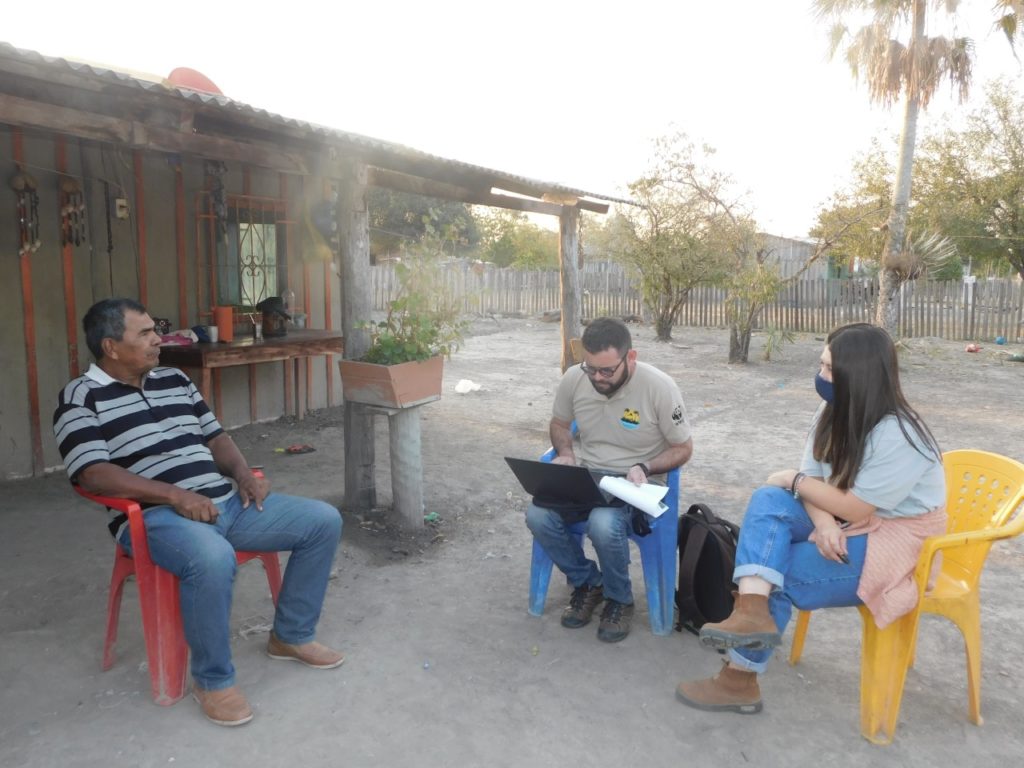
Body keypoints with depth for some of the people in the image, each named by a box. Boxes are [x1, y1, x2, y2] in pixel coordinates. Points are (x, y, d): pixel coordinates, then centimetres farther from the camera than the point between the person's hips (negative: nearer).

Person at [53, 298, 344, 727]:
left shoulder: (175, 380, 16)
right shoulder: (81, 398, -4)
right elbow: (93, 474, -15)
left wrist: (243, 474, 0)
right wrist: (175, 495, -23)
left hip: (226, 503, 7)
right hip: (156, 516, -7)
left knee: (324, 521, -2)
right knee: (213, 560, -41)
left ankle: (291, 636, 13)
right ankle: (213, 680, -14)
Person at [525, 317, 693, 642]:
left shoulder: (659, 387, -17)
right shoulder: (573, 379, -6)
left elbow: (683, 448, -5)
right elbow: (559, 423, 13)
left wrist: (645, 467, -22)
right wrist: (564, 453, -8)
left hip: (633, 484, -4)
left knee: (603, 525, -35)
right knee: (537, 515, -23)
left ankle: (619, 599, -1)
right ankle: (587, 581, 4)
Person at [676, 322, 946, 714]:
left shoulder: (897, 436, -26)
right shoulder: (834, 410, -1)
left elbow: (854, 508, -24)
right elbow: (814, 478, -4)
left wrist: (794, 480, -12)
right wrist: (824, 522, -24)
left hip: (895, 538, -7)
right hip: (841, 521, 7)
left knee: (780, 573, -19)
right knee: (767, 501, -19)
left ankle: (741, 677, -5)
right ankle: (751, 609, -34)